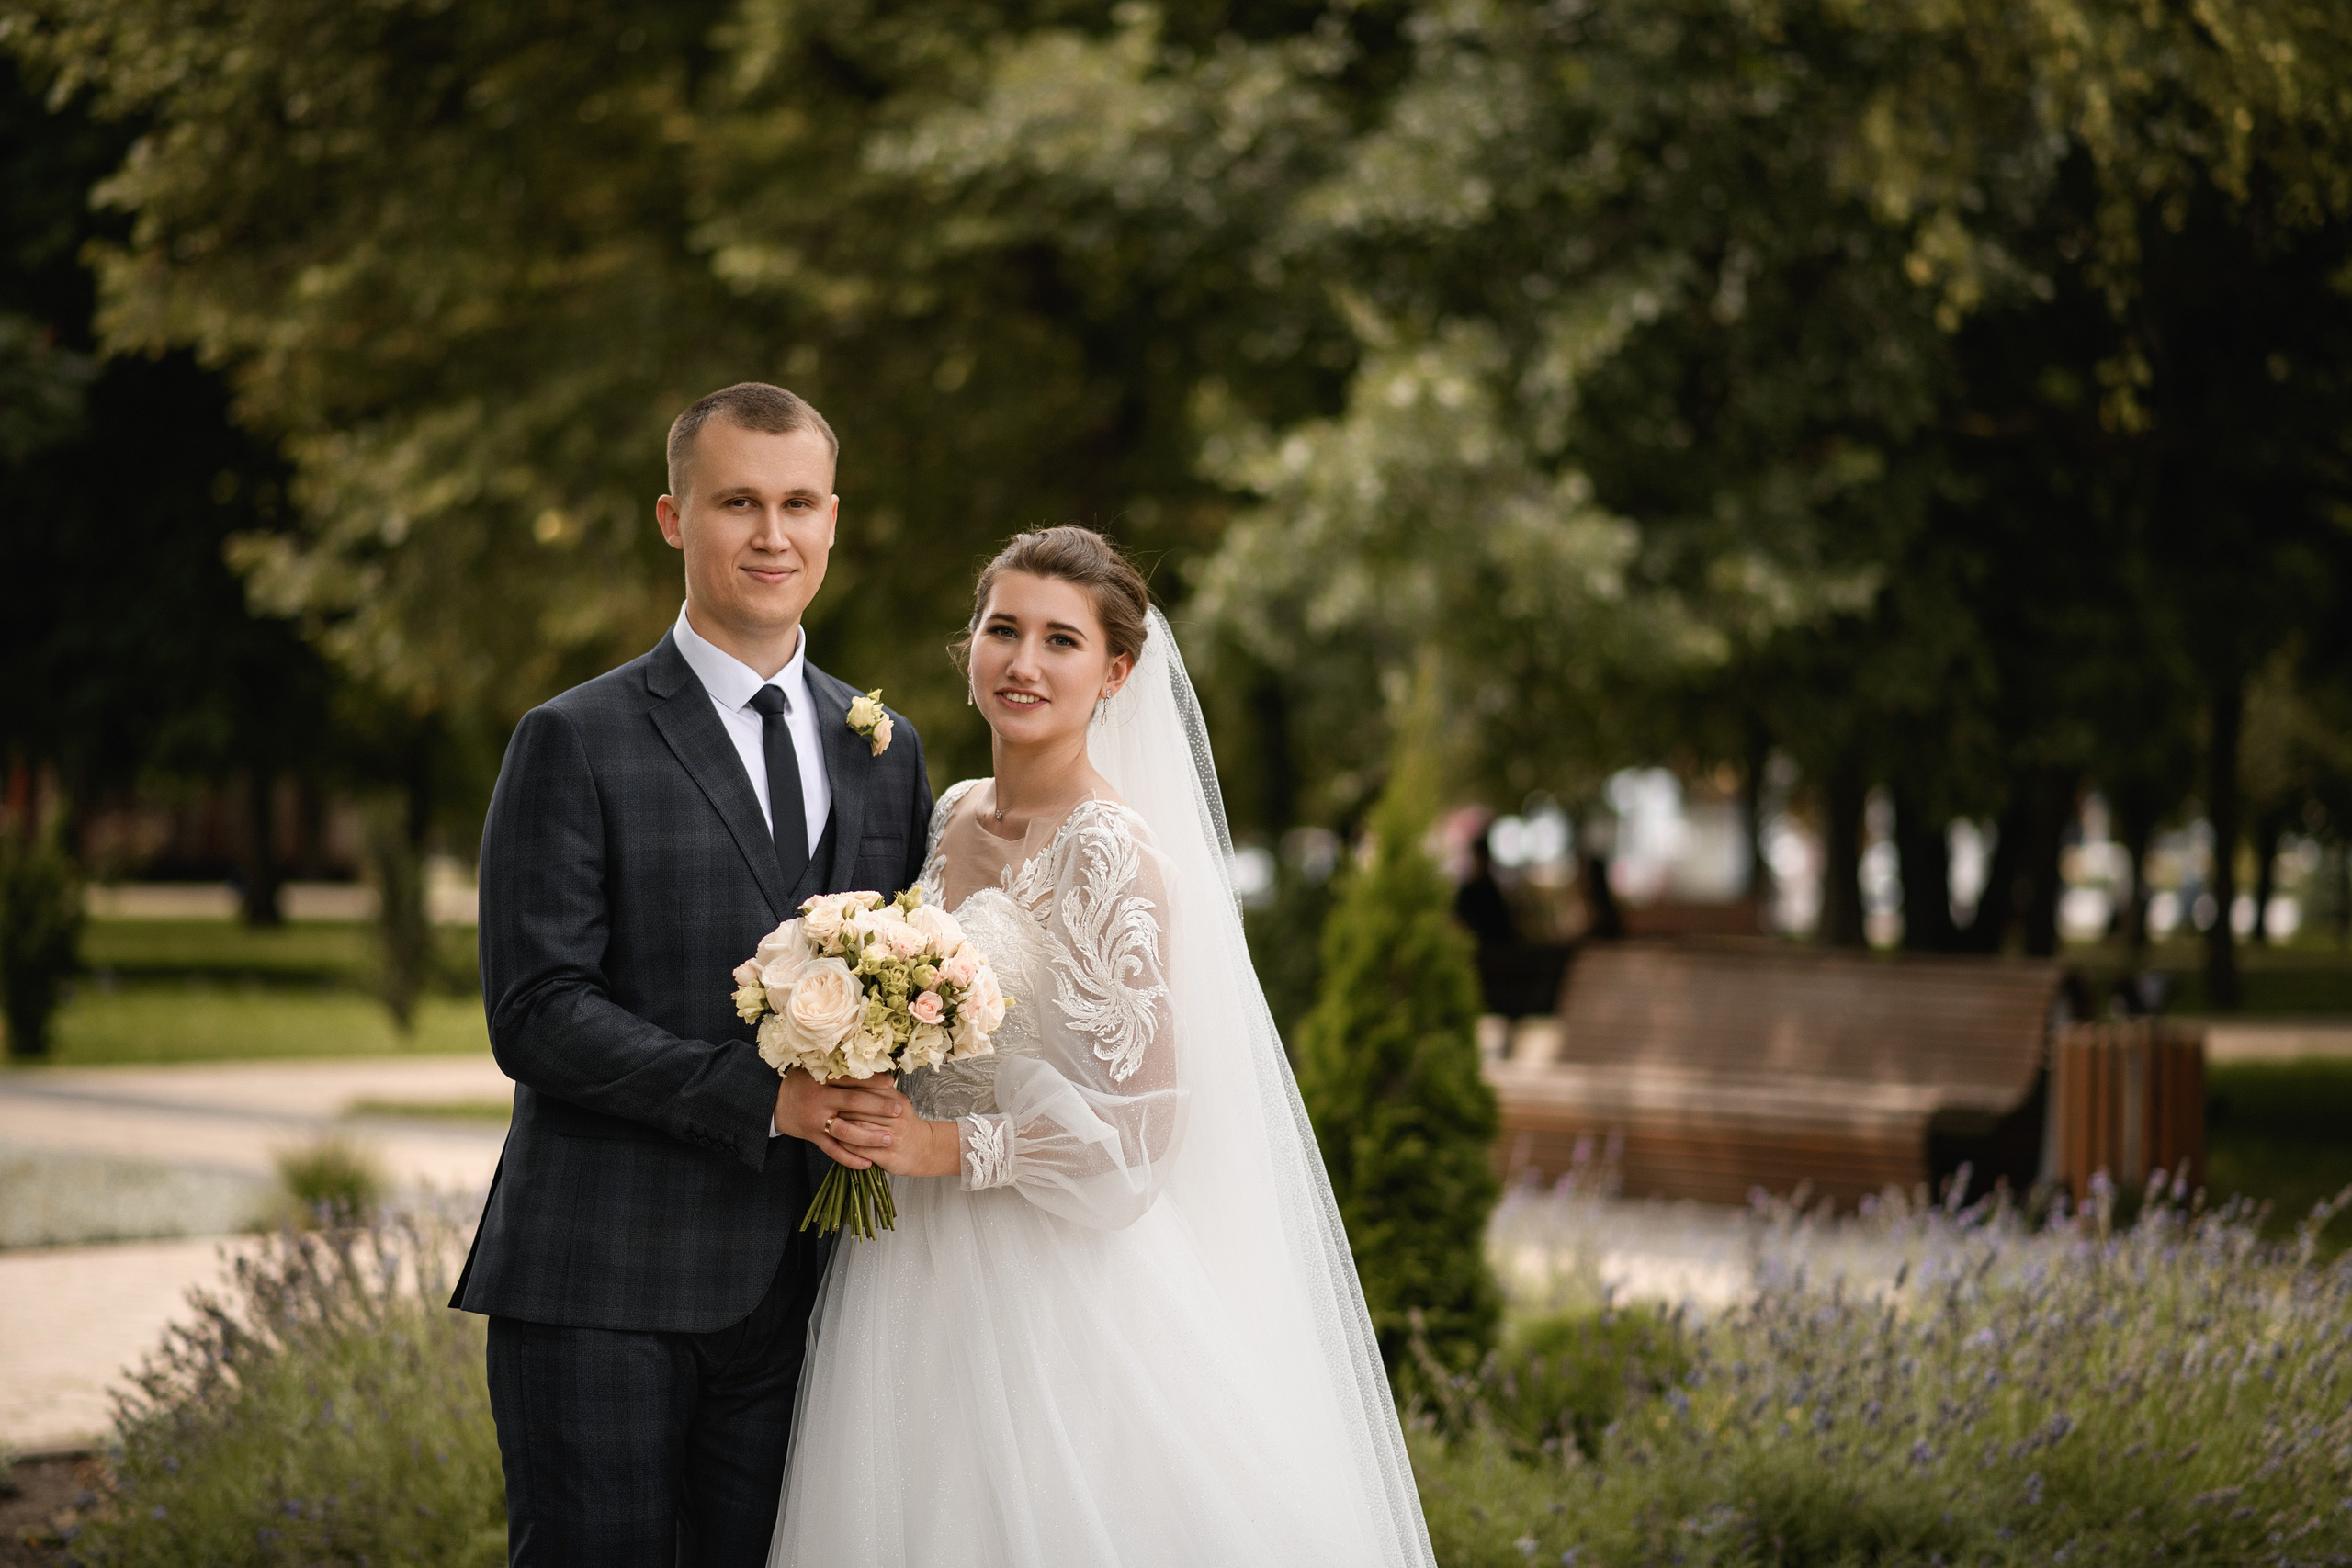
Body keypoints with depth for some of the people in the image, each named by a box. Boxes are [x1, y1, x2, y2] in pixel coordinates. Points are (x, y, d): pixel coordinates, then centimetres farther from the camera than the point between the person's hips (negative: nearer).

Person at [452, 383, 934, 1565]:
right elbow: (535, 1012, -11)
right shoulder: (576, 743, -3)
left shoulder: (885, 752, 13)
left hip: (798, 1289, 4)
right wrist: (765, 1097, -18)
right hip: (603, 1286, -4)